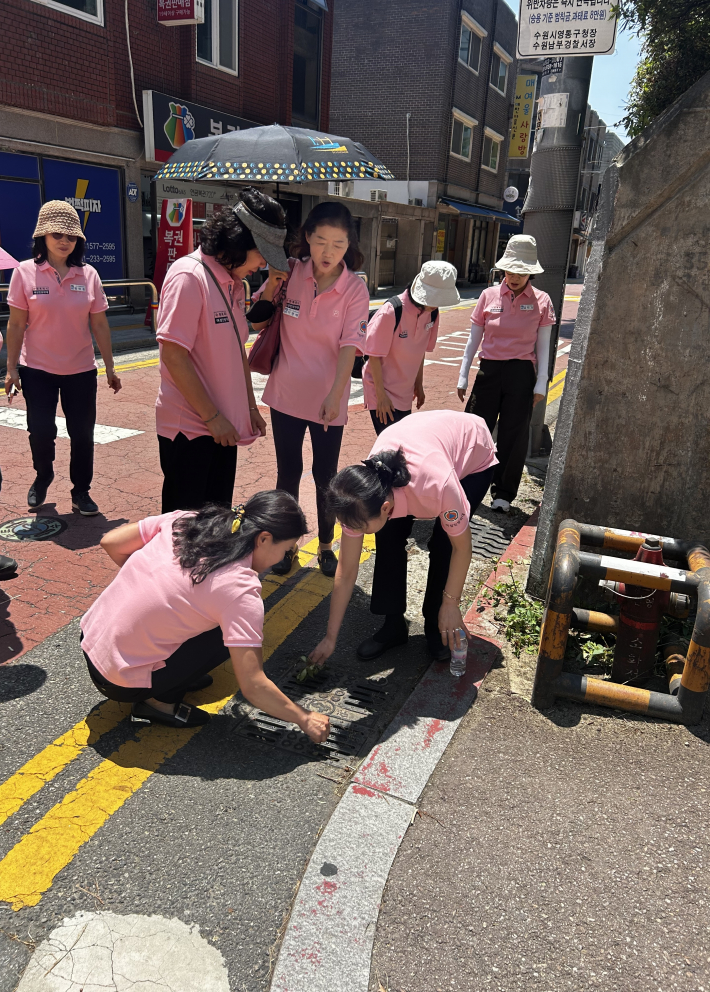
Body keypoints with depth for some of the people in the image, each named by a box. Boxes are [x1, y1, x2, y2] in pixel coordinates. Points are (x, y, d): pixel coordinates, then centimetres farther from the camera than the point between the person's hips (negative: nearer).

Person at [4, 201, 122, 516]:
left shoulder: (88, 274, 1)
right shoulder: (25, 272, -4)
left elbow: (99, 325, 4)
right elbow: (16, 324, -2)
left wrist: (110, 368, 4)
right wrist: (11, 368, -4)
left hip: (80, 371, 1)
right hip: (37, 370, -1)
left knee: (82, 433, 4)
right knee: (41, 432, 1)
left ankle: (81, 492, 21)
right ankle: (43, 476, 32)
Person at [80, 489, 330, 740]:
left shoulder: (185, 521, -5)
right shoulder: (240, 590, -22)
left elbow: (110, 542, 3)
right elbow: (253, 687, -20)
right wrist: (304, 719, -6)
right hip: (119, 683, -7)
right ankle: (159, 701, 1)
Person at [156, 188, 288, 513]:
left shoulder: (234, 283, 11)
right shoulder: (189, 276, -16)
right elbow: (173, 355, -20)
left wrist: (250, 406, 15)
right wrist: (212, 417, -17)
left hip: (222, 427, 8)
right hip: (189, 427, -8)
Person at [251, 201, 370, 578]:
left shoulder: (355, 289, -9)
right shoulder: (290, 273, -4)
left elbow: (349, 346, -14)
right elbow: (257, 322, 6)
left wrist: (334, 396, -24)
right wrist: (271, 286, -11)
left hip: (328, 400, -2)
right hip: (287, 393, 2)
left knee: (325, 476, 9)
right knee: (288, 473, 12)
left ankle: (326, 545, 30)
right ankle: (286, 543, 31)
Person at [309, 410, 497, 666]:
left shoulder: (438, 486, -46)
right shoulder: (361, 500, -30)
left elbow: (462, 547, -26)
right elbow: (345, 572, -19)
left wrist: (451, 604, -16)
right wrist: (330, 638, -13)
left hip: (473, 454, -3)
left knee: (443, 544, -18)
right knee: (388, 538, -12)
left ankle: (436, 628, 5)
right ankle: (393, 624, 6)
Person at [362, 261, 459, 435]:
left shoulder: (432, 312, 0)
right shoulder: (391, 311, -21)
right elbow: (375, 356, -16)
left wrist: (418, 385, 18)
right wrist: (381, 394, -14)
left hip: (405, 394, 7)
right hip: (383, 391, -7)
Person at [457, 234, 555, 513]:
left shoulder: (541, 301, 1)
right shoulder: (489, 296, 3)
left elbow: (543, 346, 4)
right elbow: (474, 339, 8)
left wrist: (541, 384, -1)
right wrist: (463, 377, 6)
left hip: (521, 374, 0)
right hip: (489, 370, 1)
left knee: (513, 436, 6)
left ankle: (503, 494, 21)